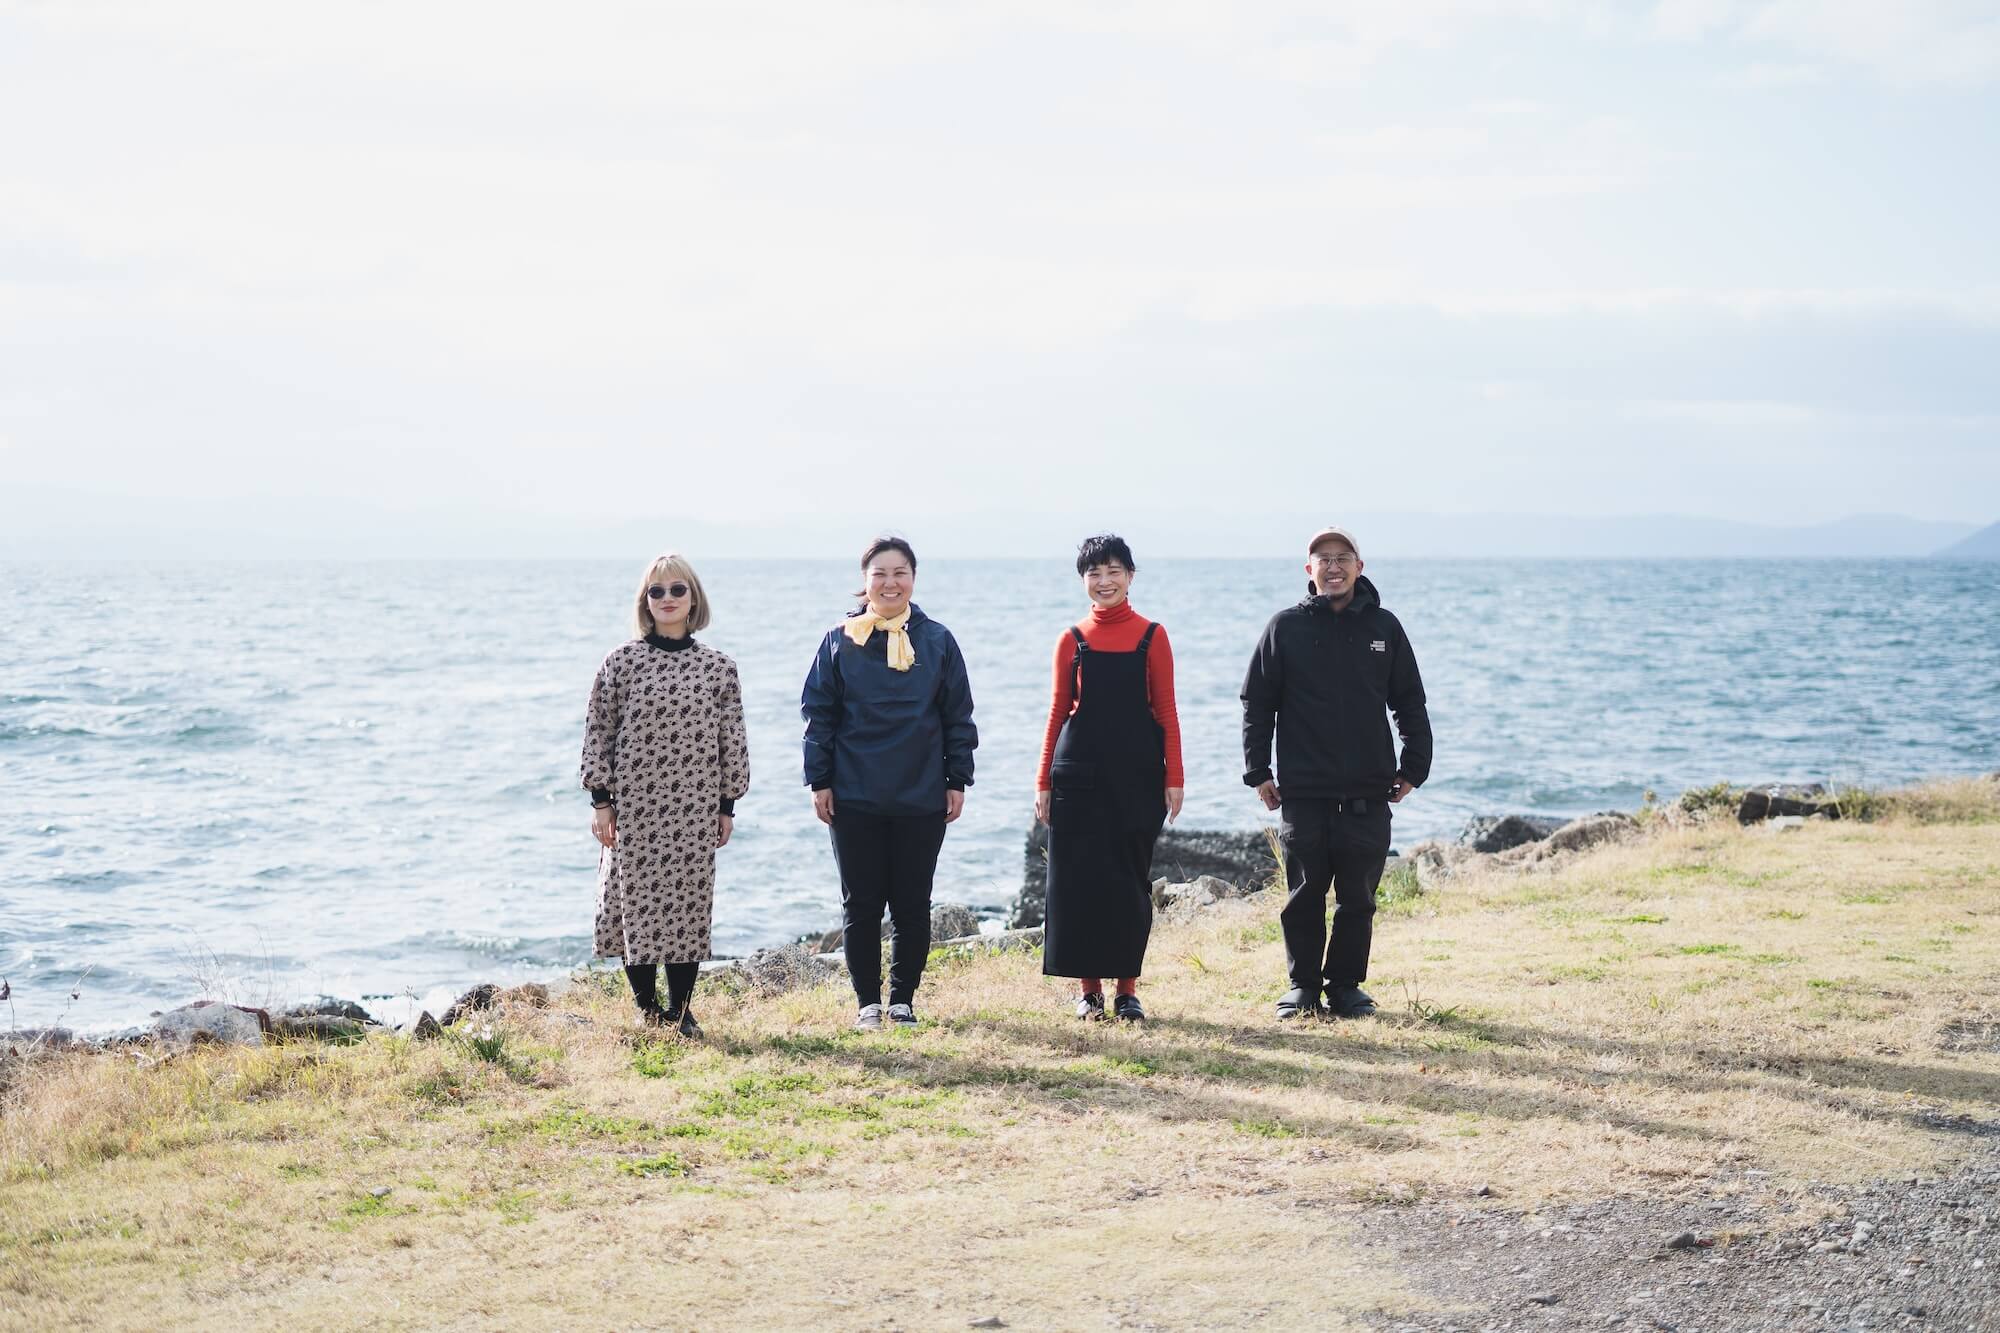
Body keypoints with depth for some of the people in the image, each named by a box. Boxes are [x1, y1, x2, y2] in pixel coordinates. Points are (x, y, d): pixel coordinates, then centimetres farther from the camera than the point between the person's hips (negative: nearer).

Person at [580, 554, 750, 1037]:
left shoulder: (718, 667, 3)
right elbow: (599, 730, 1)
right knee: (636, 904, 0)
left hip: (694, 809, 1)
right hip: (634, 806, -1)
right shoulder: (622, 661, 0)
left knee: (689, 905, 2)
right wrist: (600, 800, -3)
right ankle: (647, 1008, 13)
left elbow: (731, 740, 7)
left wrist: (727, 806, 6)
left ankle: (680, 1010, 13)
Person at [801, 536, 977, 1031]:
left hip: (921, 799, 0)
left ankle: (903, 999, 16)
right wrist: (819, 781, -1)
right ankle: (868, 1003, 12)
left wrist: (958, 780, 3)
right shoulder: (839, 642, 2)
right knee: (861, 904, 4)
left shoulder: (937, 641, 4)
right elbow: (819, 713, 4)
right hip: (855, 799, 0)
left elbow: (958, 716, 7)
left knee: (912, 905, 5)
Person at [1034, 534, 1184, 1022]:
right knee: (1079, 879, 1)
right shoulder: (1072, 640, 6)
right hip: (1079, 776, 1)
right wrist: (1044, 782, 3)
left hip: (1136, 776, -1)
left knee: (1130, 879, 3)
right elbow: (1057, 712, 8)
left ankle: (1127, 991, 11)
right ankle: (1089, 989, 10)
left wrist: (1173, 777, -5)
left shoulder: (1151, 636, 3)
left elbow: (1166, 712, 2)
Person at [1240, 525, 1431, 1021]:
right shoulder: (1287, 627, 2)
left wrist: (1413, 769, 8)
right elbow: (1257, 704, 5)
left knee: (1358, 897, 5)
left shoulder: (1384, 628, 7)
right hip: (1302, 790, -1)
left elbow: (1411, 705, 13)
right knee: (1304, 895, 3)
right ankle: (1303, 986, 14)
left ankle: (1346, 985, 16)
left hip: (1367, 794, 1)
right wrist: (1258, 772, 0)